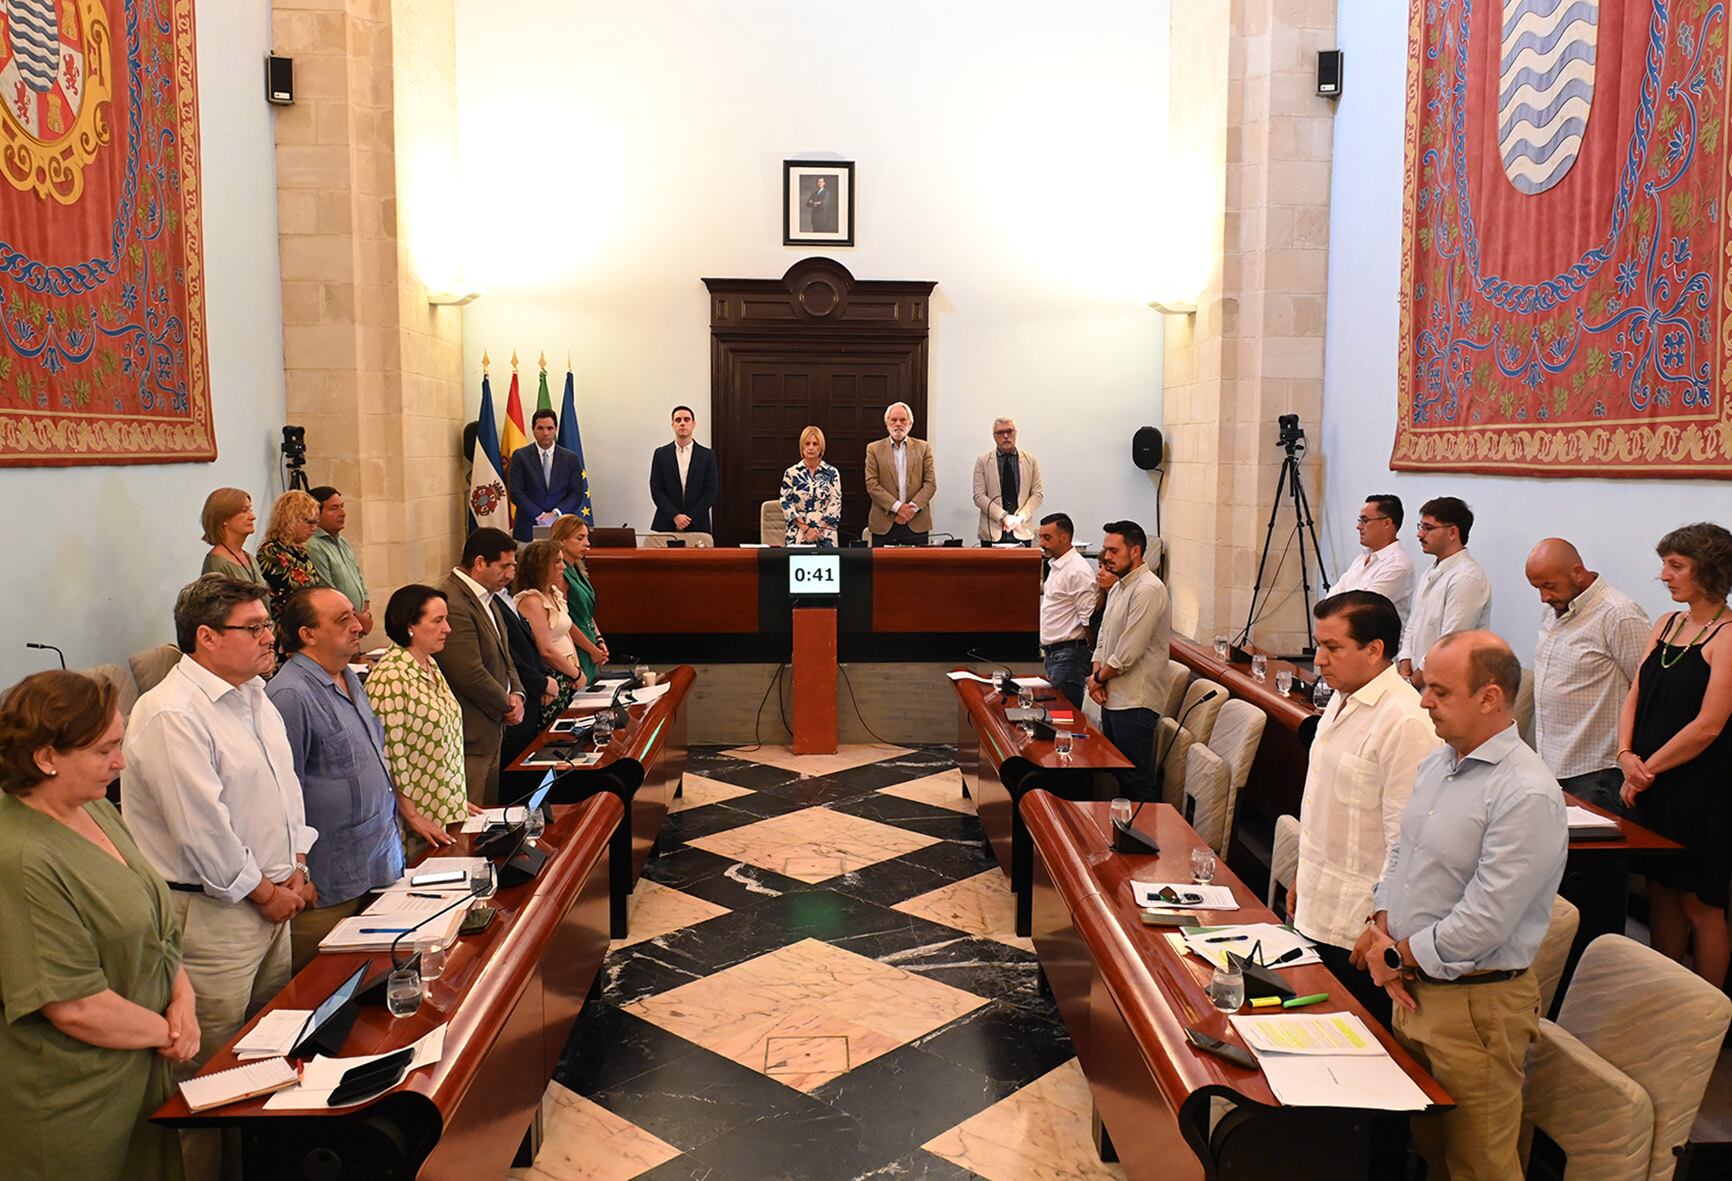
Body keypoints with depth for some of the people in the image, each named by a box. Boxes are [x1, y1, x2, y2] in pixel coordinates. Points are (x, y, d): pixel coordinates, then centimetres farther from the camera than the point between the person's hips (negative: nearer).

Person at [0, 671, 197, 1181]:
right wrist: (166, 1031, -11)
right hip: (76, 1108, -8)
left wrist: (182, 998, -2)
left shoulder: (97, 810, 3)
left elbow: (157, 921, 12)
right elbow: (74, 1006, -25)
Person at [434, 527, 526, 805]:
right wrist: (507, 705, -10)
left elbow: (503, 657, 21)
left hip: (492, 732, 10)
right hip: (470, 739, -10)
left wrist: (516, 694, 2)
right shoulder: (453, 605, -21)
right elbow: (470, 674, -25)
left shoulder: (485, 599, 13)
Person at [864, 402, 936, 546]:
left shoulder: (923, 448, 10)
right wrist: (898, 507, -11)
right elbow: (872, 484, -2)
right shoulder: (874, 449, 6)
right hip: (884, 524, -1)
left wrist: (913, 507, -10)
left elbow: (931, 483, 4)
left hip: (917, 524, 1)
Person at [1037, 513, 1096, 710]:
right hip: (1053, 652, 10)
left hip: (1068, 654, -10)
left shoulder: (1077, 570, -17)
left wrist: (1093, 656, -14)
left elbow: (1090, 619, -18)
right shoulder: (1056, 566, 15)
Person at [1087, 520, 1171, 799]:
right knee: (1118, 773, 16)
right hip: (1112, 697, 10)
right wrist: (1097, 674, 1)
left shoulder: (1148, 590, -17)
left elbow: (1129, 651, -21)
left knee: (1136, 780, -4)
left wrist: (1098, 678, -6)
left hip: (1135, 702, -10)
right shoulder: (1118, 588, 15)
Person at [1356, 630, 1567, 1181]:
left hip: (1475, 1004, -8)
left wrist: (1398, 955, -12)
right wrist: (1382, 930, -2)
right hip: (1413, 989, 8)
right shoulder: (1436, 764, 6)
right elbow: (1400, 855, 15)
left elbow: (1483, 922, -24)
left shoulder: (1527, 796, -22)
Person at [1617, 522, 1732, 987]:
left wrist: (1648, 769, -11)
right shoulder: (1667, 624, 10)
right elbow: (1635, 694, 9)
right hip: (1652, 786, 7)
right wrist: (1626, 756, -5)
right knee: (1661, 893, 14)